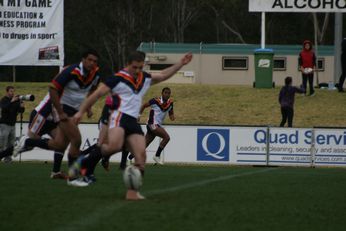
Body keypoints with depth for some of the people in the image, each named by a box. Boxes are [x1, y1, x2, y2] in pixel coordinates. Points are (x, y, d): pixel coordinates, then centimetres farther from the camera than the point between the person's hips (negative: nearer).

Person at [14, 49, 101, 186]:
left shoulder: (95, 74, -1)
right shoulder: (71, 72, -23)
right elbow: (53, 89, -22)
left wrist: (88, 107, 8)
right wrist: (61, 113, -21)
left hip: (74, 111, 8)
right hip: (62, 107, -8)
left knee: (59, 145, 5)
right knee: (76, 140, -16)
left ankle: (28, 142, 25)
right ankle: (73, 178, -5)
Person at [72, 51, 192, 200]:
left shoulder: (145, 79, 18)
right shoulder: (117, 79, -3)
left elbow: (163, 75, 32)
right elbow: (97, 94, -2)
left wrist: (181, 63, 25)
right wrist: (81, 112, -5)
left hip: (133, 122, 7)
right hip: (119, 117, -7)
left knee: (141, 155, -9)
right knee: (114, 146, -34)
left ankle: (132, 192, -8)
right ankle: (84, 164, -17)